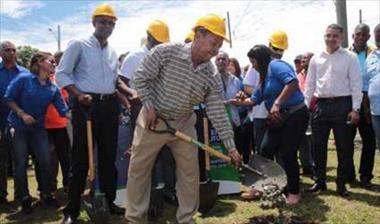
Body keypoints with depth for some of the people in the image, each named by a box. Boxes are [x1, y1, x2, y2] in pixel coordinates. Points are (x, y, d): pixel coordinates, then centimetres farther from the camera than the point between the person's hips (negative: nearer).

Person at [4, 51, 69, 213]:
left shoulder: (53, 89, -1)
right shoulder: (24, 79, -11)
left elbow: (64, 111, -3)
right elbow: (8, 98, -8)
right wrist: (22, 114, -17)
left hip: (38, 128, 4)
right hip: (18, 127, -3)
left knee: (45, 162, -2)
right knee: (21, 164, 1)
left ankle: (46, 195, 16)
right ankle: (25, 198, 16)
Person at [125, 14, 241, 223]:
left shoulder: (211, 77, -10)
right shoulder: (165, 52, -19)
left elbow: (218, 113, -10)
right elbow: (141, 77, -10)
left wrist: (230, 146, -13)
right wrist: (149, 106, -16)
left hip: (183, 124, 3)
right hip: (153, 120, -3)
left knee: (190, 173, 6)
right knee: (138, 170, 5)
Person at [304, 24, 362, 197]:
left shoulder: (350, 57, 0)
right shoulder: (316, 59, 9)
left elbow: (356, 84, -4)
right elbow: (310, 84, 11)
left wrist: (355, 109, -10)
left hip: (342, 104, -3)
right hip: (321, 105, 3)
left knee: (344, 147, 4)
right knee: (318, 146, 8)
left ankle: (341, 184, 17)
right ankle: (320, 181, 22)